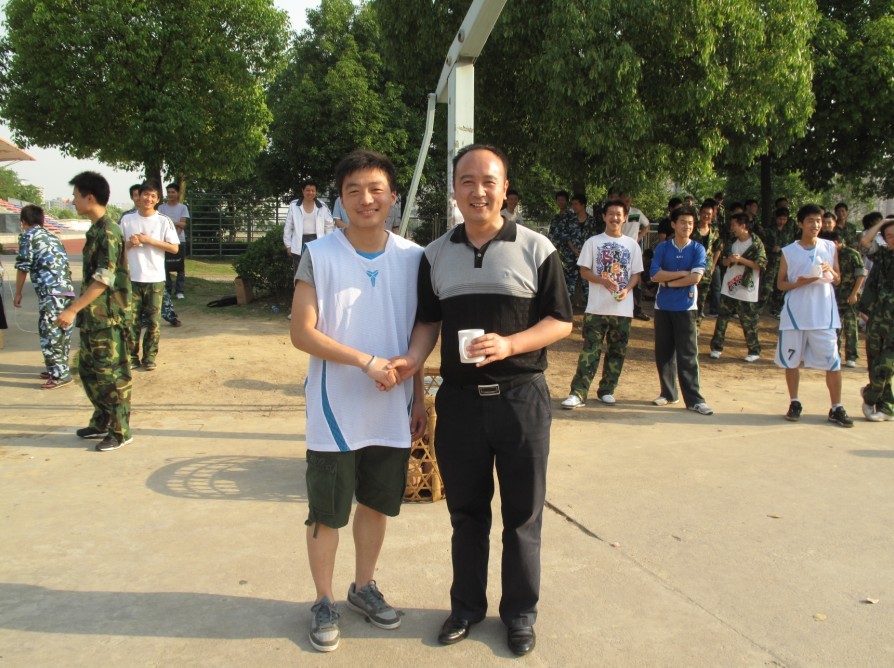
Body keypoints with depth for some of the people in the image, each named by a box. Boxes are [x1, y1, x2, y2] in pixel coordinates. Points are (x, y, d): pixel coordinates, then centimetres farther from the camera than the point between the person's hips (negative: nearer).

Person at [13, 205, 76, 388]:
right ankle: (59, 369, 22)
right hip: (68, 289, 8)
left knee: (49, 333, -4)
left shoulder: (28, 236, 5)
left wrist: (18, 293, 10)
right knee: (62, 332, 13)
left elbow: (23, 267, 1)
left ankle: (59, 374, -5)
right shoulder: (53, 236, 25)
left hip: (50, 291, -8)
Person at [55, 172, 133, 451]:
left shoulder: (108, 233, -18)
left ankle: (121, 431, 10)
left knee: (111, 375, -1)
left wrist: (73, 309, -23)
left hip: (108, 318, -10)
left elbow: (104, 280, -23)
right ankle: (102, 422, 30)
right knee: (88, 370, 17)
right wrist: (77, 307, 22)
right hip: (92, 317, 10)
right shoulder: (95, 231, 12)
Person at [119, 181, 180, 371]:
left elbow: (174, 248, -5)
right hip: (132, 278, 1)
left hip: (155, 279, -1)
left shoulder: (164, 221, -1)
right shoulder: (127, 219, 5)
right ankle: (132, 358, 13)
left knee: (153, 322, 3)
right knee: (131, 321, 3)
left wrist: (150, 240, -12)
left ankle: (150, 357, 14)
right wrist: (129, 244, -9)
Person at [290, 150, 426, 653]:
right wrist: (367, 361, -21)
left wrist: (419, 399, 8)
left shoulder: (413, 258, 0)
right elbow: (302, 333, -13)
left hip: (392, 413, 3)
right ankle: (325, 601, 31)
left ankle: (364, 587, 40)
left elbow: (415, 336, 8)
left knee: (377, 503, 18)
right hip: (336, 412, -3)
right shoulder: (319, 256, -9)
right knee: (328, 513, 10)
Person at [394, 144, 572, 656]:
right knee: (466, 511, 15)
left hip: (521, 398, -2)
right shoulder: (436, 254, 7)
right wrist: (413, 359, -8)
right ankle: (467, 605, 34)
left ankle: (520, 613, 29)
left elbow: (561, 322, -3)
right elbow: (429, 320, 12)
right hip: (459, 399, 3)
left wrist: (508, 344, -19)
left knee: (522, 515, 9)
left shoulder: (535, 248, -3)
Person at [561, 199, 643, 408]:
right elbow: (584, 271, 0)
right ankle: (578, 393, -7)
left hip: (623, 308, 3)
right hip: (597, 308, -3)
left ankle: (607, 390, 20)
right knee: (590, 351, -7)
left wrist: (627, 289, -10)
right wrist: (604, 281, -17)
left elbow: (636, 274, 10)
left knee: (617, 351, 9)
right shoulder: (593, 242, 2)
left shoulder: (632, 245, 9)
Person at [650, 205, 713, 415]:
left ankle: (694, 399, 2)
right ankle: (668, 393, 21)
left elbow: (695, 278, -12)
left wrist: (669, 281, -7)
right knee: (663, 352, 8)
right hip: (663, 307, 2)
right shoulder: (662, 248, 3)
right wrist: (682, 273, -11)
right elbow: (655, 275, -9)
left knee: (688, 355, -2)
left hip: (686, 307, -2)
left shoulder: (697, 249, 0)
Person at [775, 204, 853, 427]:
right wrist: (798, 283, -14)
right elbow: (780, 283, 5)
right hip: (795, 314, 0)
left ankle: (836, 408, 7)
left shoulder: (830, 247, 7)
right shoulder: (788, 251, 2)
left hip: (824, 314, 1)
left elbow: (838, 279, 13)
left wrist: (830, 271, -9)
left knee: (833, 361, -2)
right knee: (791, 360, 5)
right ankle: (794, 403, 21)